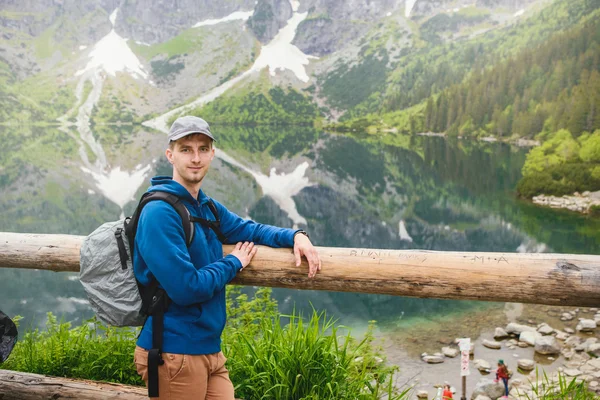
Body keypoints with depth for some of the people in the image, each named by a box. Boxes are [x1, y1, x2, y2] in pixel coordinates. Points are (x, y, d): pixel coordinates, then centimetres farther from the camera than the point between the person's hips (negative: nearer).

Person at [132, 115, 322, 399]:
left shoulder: (207, 207, 8)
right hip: (175, 354, -8)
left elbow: (248, 229, 21)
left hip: (210, 350, 8)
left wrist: (295, 236, 2)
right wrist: (234, 263, -9)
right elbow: (186, 288, -25)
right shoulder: (160, 212, -19)